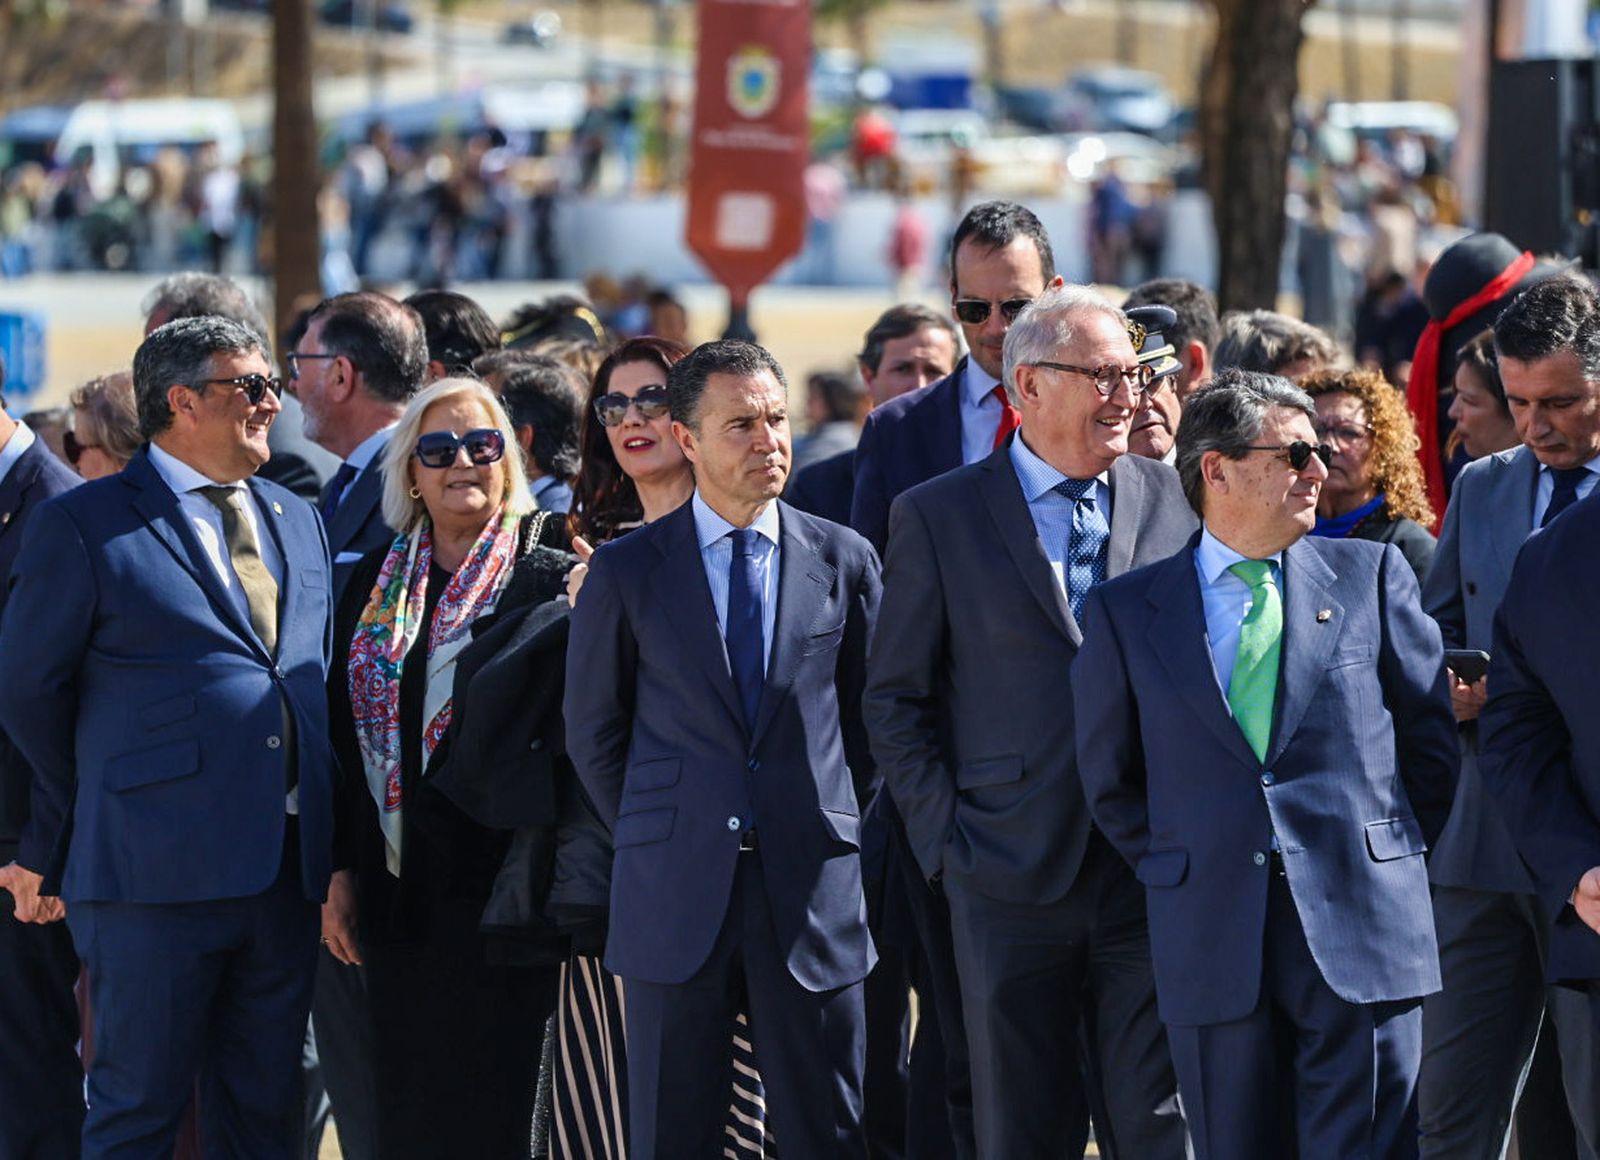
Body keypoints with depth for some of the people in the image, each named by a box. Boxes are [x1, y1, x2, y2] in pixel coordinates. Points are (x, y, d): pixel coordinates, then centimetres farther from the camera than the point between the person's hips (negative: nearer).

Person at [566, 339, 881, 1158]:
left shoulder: (843, 561, 6)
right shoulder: (627, 571, 2)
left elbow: (868, 714, 15)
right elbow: (592, 731, 10)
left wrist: (826, 826, 10)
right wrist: (652, 838, 9)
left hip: (811, 893, 1)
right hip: (675, 899, -1)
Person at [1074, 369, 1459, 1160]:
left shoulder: (1370, 576, 7)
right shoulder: (1126, 612, 6)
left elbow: (1433, 733, 12)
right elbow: (1109, 782, 14)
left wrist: (1393, 851, 9)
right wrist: (1177, 874, 9)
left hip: (1361, 933, -1)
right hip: (1212, 946, 1)